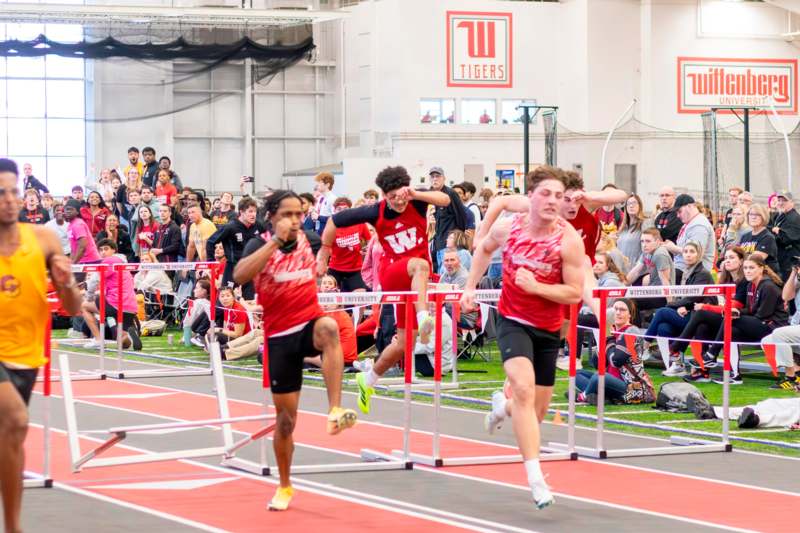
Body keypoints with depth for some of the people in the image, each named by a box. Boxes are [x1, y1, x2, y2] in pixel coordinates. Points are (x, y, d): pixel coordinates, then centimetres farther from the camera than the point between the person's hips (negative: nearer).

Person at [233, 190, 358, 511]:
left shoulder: (308, 241, 1)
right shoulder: (261, 244, -8)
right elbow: (239, 276, -31)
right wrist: (276, 240, -32)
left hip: (310, 322, 1)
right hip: (279, 336, -1)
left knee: (329, 328, -38)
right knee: (285, 417, 6)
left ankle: (336, 412, -40)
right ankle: (284, 487, 26)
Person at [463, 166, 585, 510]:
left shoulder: (569, 240, -15)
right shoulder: (507, 227, -8)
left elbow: (575, 292, -13)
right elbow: (484, 249, 16)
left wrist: (535, 287, -26)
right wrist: (470, 287, 11)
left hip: (548, 329, 1)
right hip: (512, 320, -1)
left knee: (536, 411, 10)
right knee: (524, 387, -26)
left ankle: (503, 406, 49)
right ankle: (535, 478, -29)